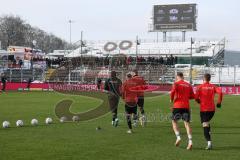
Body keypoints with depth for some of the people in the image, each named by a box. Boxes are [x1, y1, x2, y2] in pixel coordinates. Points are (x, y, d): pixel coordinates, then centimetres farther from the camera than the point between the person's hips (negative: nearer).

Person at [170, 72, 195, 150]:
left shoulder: (176, 83, -1)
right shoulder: (188, 85, 12)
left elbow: (173, 91, -20)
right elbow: (192, 96, 11)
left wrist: (171, 99, -3)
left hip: (177, 105, -3)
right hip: (186, 106, 3)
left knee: (174, 121, 13)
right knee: (187, 123, 1)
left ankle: (178, 137, -4)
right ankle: (190, 141, -12)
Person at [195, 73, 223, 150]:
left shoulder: (200, 87, -1)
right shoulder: (213, 86, 5)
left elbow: (196, 97, -10)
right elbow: (220, 92, -11)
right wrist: (219, 102, 0)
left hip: (203, 109, -3)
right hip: (212, 109, 3)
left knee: (205, 125, -5)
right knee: (207, 122, 26)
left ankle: (209, 142, -22)